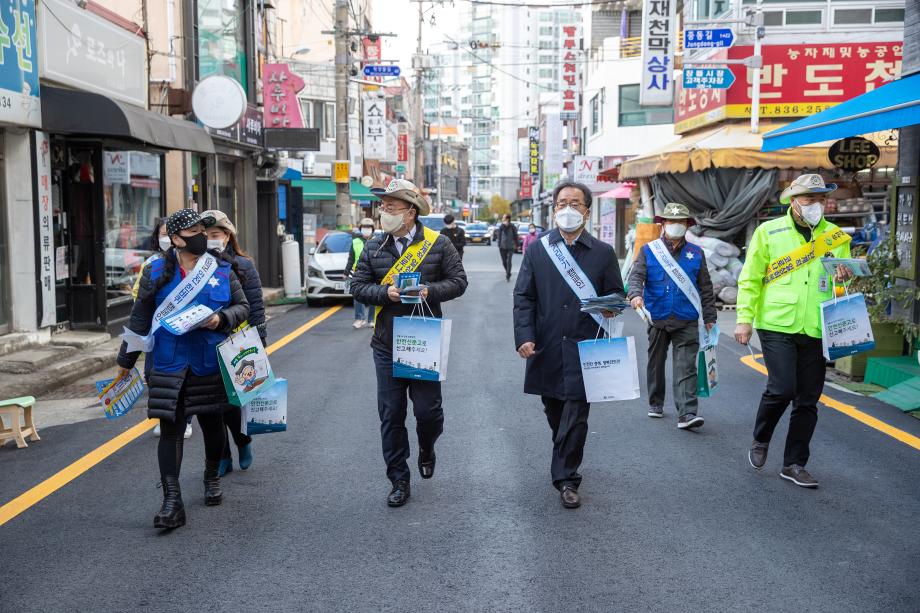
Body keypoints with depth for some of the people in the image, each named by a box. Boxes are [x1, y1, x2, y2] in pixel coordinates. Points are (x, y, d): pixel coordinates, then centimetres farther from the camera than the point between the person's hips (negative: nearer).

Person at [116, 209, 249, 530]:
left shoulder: (223, 269, 3)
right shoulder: (157, 271, 0)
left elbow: (242, 306, 9)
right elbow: (140, 318, 7)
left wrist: (221, 319, -12)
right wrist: (126, 360, 12)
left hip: (211, 364, 1)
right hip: (170, 367, -1)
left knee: (212, 423, 14)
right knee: (170, 428, -5)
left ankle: (212, 478, 40)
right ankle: (172, 502, -4)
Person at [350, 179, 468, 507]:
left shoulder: (438, 244, -2)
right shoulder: (373, 247, 5)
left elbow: (458, 281, -1)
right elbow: (358, 286, 5)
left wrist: (429, 291, -17)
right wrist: (386, 293, -13)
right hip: (386, 346, 2)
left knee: (428, 410, 2)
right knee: (391, 416, 6)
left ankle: (426, 449, 37)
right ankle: (399, 481, 18)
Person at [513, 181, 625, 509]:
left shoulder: (603, 253, 5)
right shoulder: (538, 249, 5)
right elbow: (523, 296, 2)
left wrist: (610, 308, -13)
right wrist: (524, 336, -9)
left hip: (584, 347, -2)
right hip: (546, 347, 2)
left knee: (576, 414, -5)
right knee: (554, 411, 15)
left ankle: (566, 478, 4)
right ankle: (566, 463, 37)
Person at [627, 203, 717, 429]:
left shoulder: (696, 254, 9)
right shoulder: (648, 251, 6)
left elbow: (705, 288, 12)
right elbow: (636, 276, -4)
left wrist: (710, 318, 10)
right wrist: (635, 294, -25)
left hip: (687, 322, -1)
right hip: (657, 319, 1)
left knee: (686, 367, -9)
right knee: (656, 363, 13)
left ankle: (687, 413, -15)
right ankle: (655, 404, 30)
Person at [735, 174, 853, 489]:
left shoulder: (835, 236, 10)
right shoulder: (769, 232, 3)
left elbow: (844, 285, 16)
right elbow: (749, 279, 3)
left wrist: (843, 279, -8)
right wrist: (744, 318, -4)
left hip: (815, 330, 3)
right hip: (777, 325, -3)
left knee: (808, 400, 7)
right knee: (782, 388, -14)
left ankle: (794, 464, 20)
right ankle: (760, 440, 15)